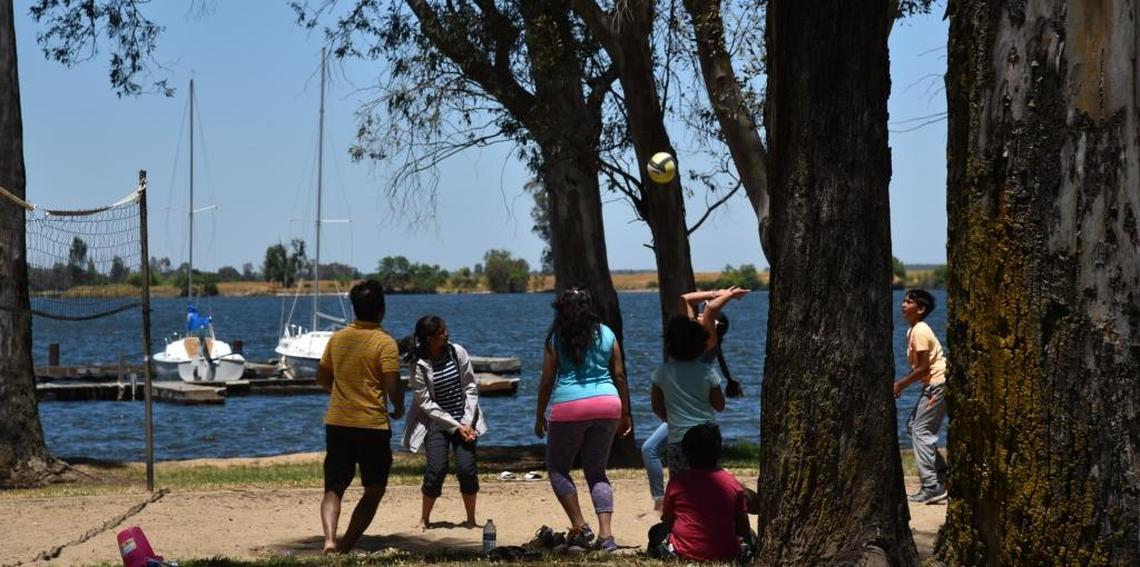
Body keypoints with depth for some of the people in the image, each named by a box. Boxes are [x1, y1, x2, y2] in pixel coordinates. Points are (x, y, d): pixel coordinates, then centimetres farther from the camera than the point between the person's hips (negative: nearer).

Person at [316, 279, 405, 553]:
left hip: (337, 423, 4)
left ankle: (330, 539, -15)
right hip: (373, 425, -4)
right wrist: (399, 409, 5)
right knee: (374, 490, 10)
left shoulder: (337, 338, 6)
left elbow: (322, 378, 16)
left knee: (334, 487, 8)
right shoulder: (385, 343, -10)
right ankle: (347, 544, 1)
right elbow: (393, 386, -15)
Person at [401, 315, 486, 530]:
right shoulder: (420, 366, -12)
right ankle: (424, 519, 6)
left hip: (464, 420, 2)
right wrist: (455, 426, -13)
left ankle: (471, 519, 7)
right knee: (437, 469, -12)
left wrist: (467, 422, -8)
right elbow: (425, 402, -11)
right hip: (436, 422, -2)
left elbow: (471, 387, 1)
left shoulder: (458, 353, -4)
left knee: (467, 468, -8)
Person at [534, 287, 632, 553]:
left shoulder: (556, 339, 0)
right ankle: (605, 533, -1)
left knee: (557, 468, 13)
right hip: (607, 404, 4)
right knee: (596, 471, 13)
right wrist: (625, 414, 14)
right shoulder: (606, 334, 9)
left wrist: (540, 416, 9)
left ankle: (580, 526, -1)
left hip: (569, 406, -3)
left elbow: (547, 381, 0)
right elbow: (619, 376, 8)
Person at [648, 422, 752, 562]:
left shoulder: (676, 482, -2)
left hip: (685, 553, -1)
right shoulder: (733, 483, 0)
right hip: (726, 554, 1)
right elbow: (743, 528, 4)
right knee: (749, 536, 32)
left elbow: (667, 523, 8)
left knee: (656, 531, 28)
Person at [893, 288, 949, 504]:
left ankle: (931, 487, -13)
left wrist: (900, 384, -13)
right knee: (913, 425, 13)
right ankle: (942, 475, 15)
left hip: (939, 383, -10)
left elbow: (923, 367, -19)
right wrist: (902, 384, 10)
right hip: (933, 384, 10)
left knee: (920, 430, -10)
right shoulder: (912, 331, 15)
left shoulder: (920, 331, -15)